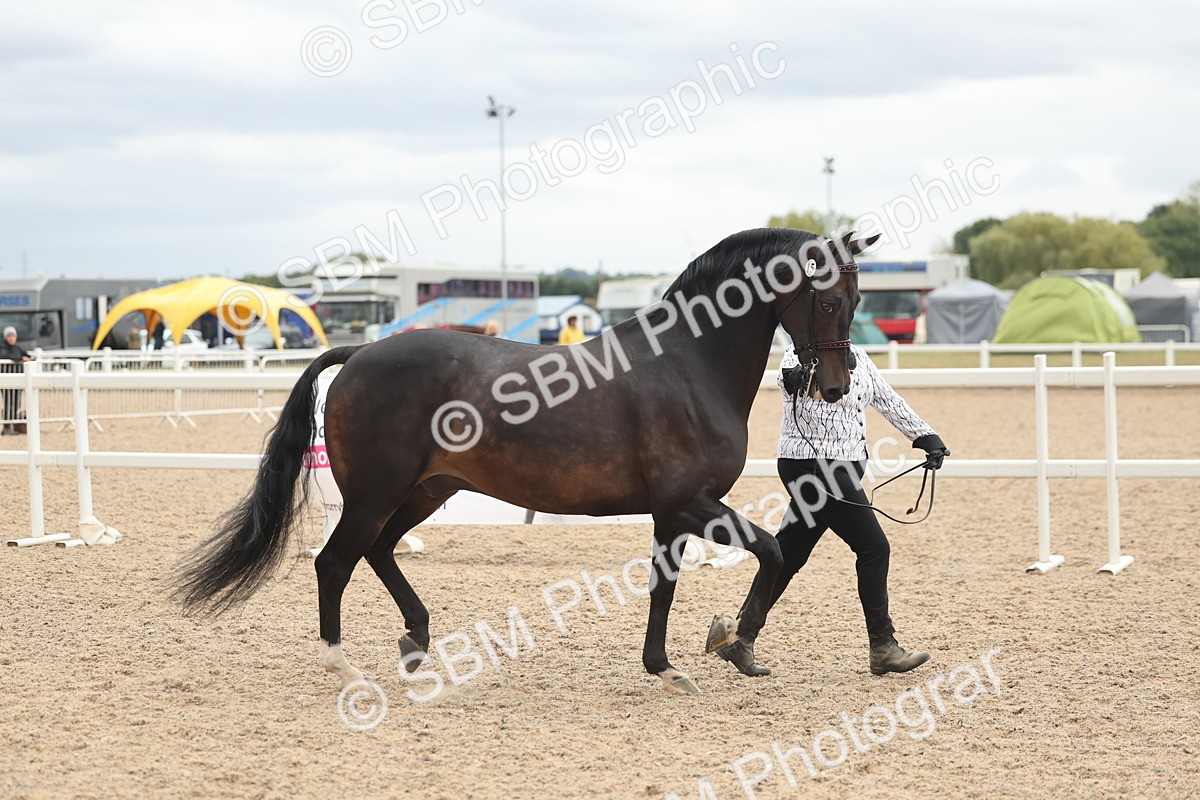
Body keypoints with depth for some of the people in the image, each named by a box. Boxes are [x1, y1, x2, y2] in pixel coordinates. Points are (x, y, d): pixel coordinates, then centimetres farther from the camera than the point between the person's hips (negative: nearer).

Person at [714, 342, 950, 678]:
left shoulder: (858, 358, 13)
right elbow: (788, 375, -35)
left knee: (789, 553, 10)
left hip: (838, 471, 8)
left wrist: (928, 439, 20)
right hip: (814, 469, -8)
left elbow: (889, 400, 20)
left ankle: (740, 637, 15)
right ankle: (882, 647, 3)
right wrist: (797, 376, -59)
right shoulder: (800, 356, -12)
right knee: (873, 547, -6)